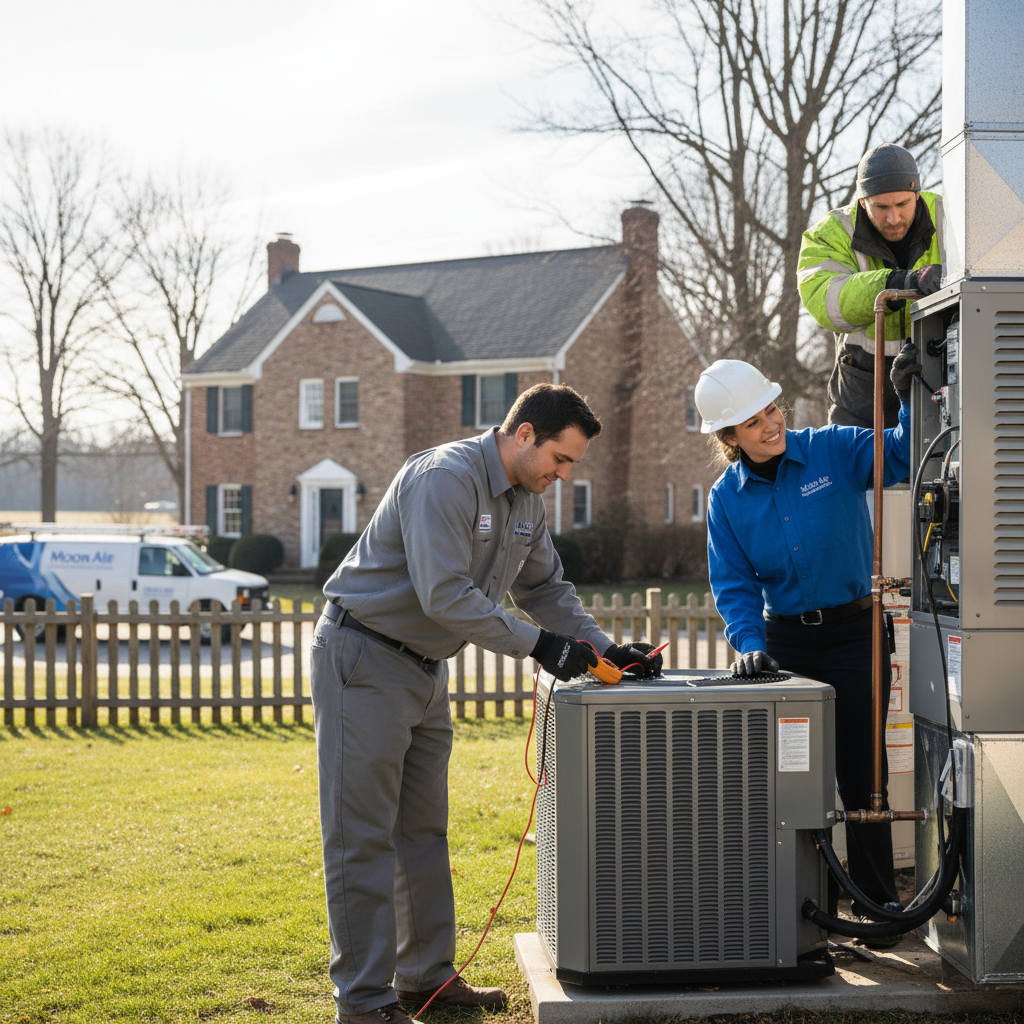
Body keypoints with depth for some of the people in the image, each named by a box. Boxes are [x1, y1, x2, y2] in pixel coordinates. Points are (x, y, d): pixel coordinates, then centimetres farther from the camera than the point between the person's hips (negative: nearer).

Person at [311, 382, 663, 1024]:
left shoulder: (527, 501, 8)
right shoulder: (445, 479, -23)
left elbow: (546, 588, 16)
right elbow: (445, 594, -29)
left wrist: (602, 648, 2)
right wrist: (537, 645, -25)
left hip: (425, 667, 10)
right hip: (364, 659, -10)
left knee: (423, 829, 14)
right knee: (363, 834, -6)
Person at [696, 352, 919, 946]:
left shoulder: (833, 451, -5)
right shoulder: (727, 497, 1)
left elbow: (902, 455, -11)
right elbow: (734, 584, 1)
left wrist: (908, 400, -28)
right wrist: (749, 644, -14)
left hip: (854, 631, -2)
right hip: (786, 639, 3)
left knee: (859, 773, -2)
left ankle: (878, 907, 10)